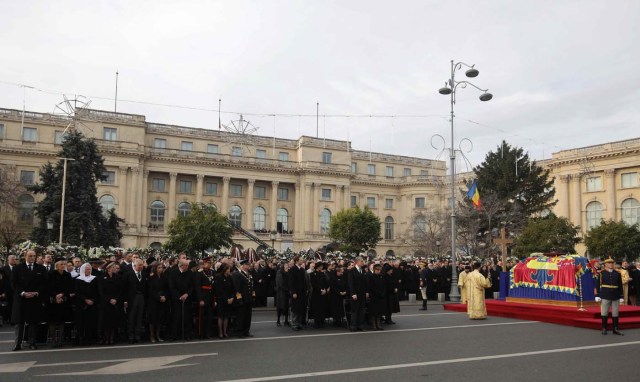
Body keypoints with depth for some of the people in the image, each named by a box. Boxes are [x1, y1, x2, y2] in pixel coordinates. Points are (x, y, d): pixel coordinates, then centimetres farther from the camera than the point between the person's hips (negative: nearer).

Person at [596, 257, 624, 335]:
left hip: (615, 297, 3)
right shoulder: (601, 273, -1)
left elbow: (620, 286, 11)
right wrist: (597, 296, -5)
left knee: (615, 314, 7)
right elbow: (598, 285, -1)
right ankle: (604, 329, 11)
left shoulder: (617, 274, 7)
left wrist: (621, 297, 8)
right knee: (604, 313, 2)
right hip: (605, 297, -3)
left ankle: (615, 329, 16)